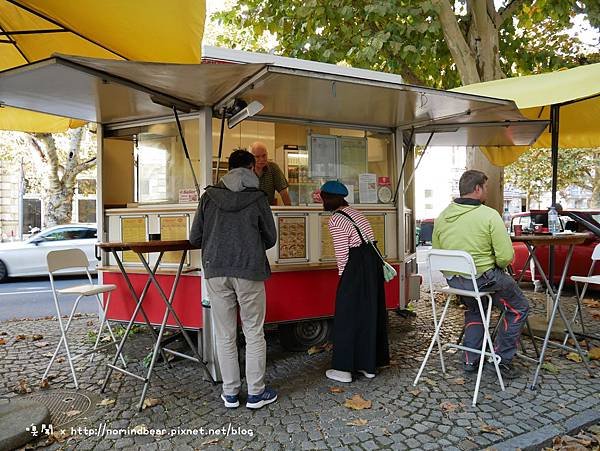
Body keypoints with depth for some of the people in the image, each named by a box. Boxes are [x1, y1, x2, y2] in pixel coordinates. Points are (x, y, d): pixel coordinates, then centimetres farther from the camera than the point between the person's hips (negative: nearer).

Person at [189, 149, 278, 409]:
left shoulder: (209, 196, 5)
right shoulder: (257, 198, -1)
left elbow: (195, 238, 7)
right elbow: (270, 238, 5)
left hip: (215, 271, 2)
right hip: (249, 270, -2)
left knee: (225, 335, 11)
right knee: (254, 333, 9)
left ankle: (230, 393, 22)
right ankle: (256, 393, 18)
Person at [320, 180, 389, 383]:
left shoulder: (335, 220, -11)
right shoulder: (354, 212, 14)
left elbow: (342, 252, -11)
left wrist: (342, 274, 0)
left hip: (356, 268, -9)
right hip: (374, 261, 9)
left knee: (348, 316, 2)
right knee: (370, 312, 14)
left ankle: (343, 369, 11)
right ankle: (369, 365, 26)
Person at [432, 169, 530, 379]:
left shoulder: (442, 217, 0)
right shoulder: (489, 215, -16)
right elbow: (506, 257, -19)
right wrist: (495, 265, 1)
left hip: (453, 281, 6)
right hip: (483, 279, -6)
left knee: (474, 309, 34)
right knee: (519, 308, 20)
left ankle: (471, 360, 35)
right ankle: (502, 359, 23)